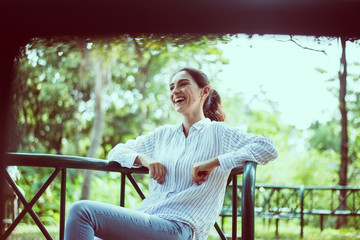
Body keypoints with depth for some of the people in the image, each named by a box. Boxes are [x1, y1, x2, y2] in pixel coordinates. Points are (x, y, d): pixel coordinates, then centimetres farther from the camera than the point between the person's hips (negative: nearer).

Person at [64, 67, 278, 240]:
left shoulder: (218, 132, 6)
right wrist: (144, 159, 6)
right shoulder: (163, 134, 25)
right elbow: (116, 152, 28)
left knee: (82, 211, -23)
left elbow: (268, 148, -8)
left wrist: (214, 162, -13)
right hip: (147, 218, 6)